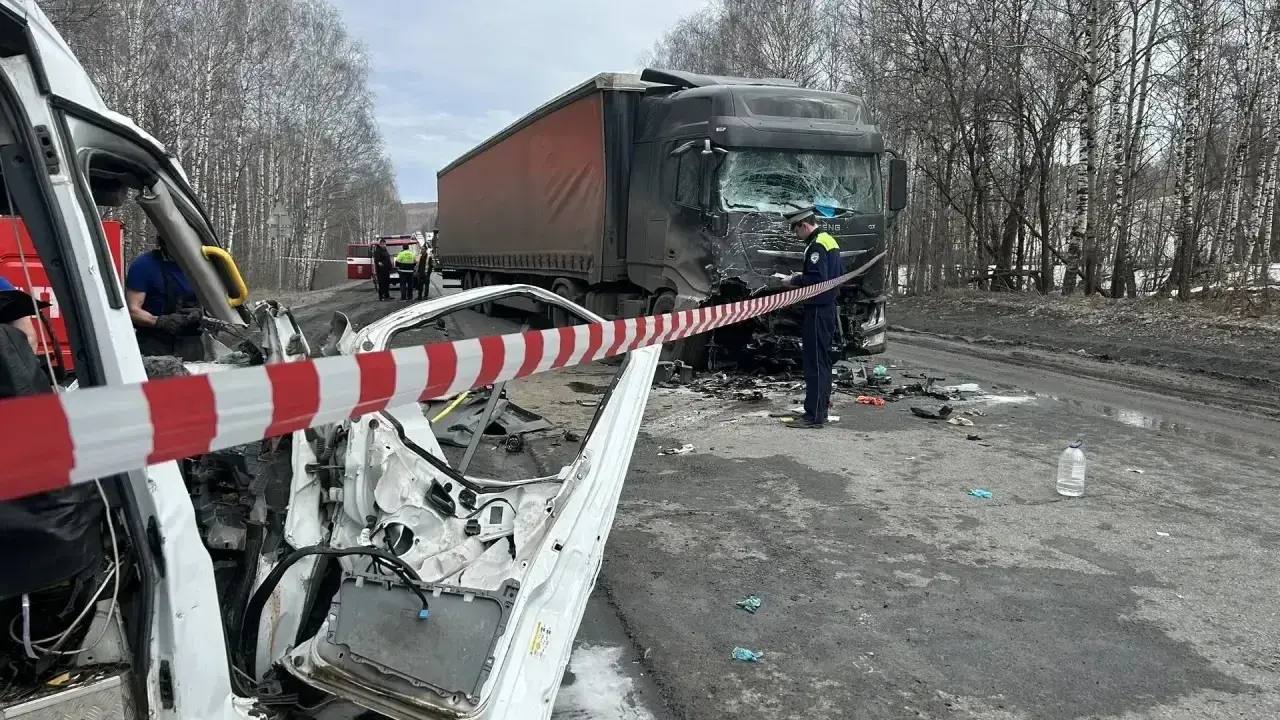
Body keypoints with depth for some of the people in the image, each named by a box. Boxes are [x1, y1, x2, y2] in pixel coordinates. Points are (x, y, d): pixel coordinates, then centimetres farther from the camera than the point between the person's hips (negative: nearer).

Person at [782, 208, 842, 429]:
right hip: (829, 308, 11)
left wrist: (795, 281, -10)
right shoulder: (830, 241, 16)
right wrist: (802, 277, 15)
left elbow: (817, 278, -26)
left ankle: (814, 416, -7)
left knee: (814, 363, -8)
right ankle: (821, 410, 24)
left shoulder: (816, 246, -16)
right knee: (822, 361, 16)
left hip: (817, 311, -11)